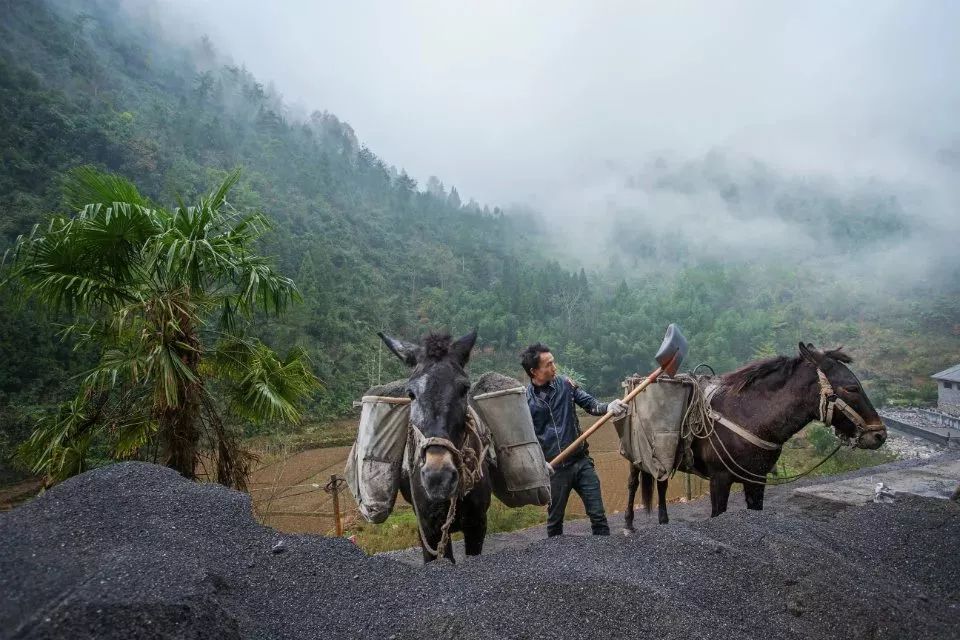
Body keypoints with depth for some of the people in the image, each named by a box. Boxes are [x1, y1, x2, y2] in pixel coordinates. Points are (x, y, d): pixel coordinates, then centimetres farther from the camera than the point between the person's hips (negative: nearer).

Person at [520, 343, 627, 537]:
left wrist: (608, 407, -21)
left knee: (598, 514, 6)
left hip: (581, 462, 2)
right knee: (555, 520, 14)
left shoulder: (564, 383, -2)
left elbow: (590, 404, 0)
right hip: (554, 469, -2)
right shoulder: (524, 400, -8)